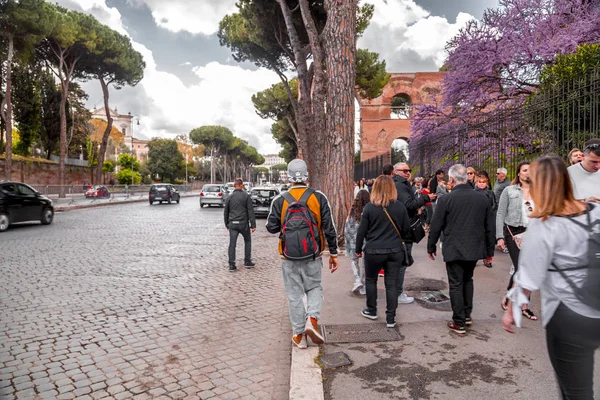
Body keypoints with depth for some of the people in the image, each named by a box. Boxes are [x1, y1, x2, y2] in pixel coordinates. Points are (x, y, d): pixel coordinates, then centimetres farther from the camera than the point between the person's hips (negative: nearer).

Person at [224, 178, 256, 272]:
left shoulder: (229, 197, 5)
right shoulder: (246, 196, -5)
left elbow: (225, 212, 11)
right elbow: (250, 211, -7)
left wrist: (227, 225, 21)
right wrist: (253, 225, -5)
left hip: (232, 224, 2)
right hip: (243, 223, -2)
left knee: (232, 244, 4)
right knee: (247, 241, 17)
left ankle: (232, 265, 3)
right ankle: (247, 262, 20)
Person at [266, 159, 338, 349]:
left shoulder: (280, 200, -7)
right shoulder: (319, 198, -6)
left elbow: (271, 227, -2)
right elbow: (329, 228, -4)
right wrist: (333, 253, 4)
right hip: (313, 256, 0)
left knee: (295, 295, 11)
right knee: (314, 288, 20)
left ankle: (299, 335, 18)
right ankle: (312, 319, -2)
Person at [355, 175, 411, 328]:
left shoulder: (369, 207, -10)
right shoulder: (400, 206, -2)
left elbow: (362, 231, -5)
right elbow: (406, 228, 7)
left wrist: (358, 249, 7)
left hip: (374, 251, -2)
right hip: (395, 251, 2)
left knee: (371, 280, 19)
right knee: (392, 283, 8)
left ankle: (371, 311, 30)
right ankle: (391, 318, 11)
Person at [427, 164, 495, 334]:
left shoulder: (445, 199, -13)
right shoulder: (482, 198, 1)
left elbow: (435, 227, -8)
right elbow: (489, 227, 7)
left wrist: (431, 247, 6)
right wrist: (489, 250, 16)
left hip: (454, 249, -5)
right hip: (475, 248, 5)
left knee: (456, 285, 5)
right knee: (467, 280, 23)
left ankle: (459, 323, 11)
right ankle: (467, 315, 30)